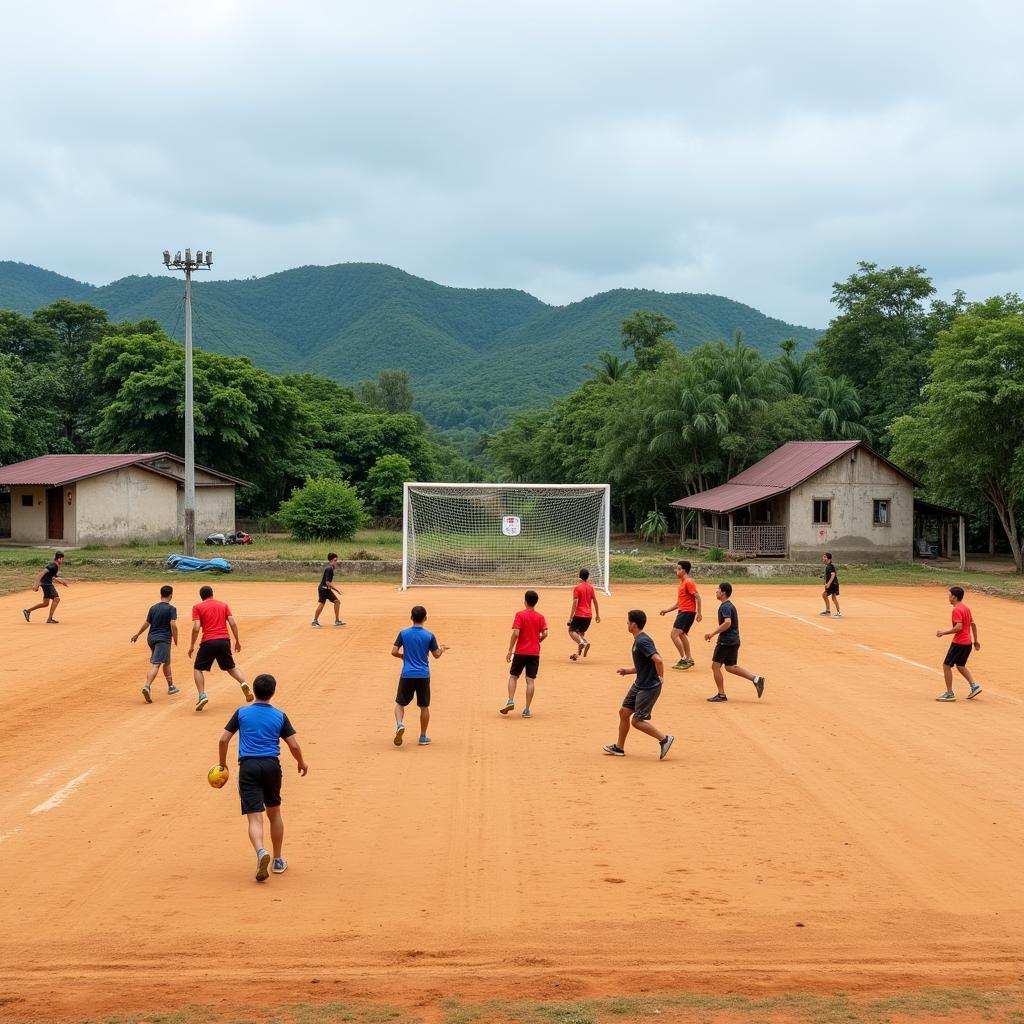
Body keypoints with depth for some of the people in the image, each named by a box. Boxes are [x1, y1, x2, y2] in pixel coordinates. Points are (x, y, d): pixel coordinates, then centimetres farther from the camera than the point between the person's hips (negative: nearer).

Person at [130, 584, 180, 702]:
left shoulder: (153, 608, 9)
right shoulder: (171, 609, -8)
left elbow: (146, 624, 15)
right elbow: (173, 625, -18)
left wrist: (137, 635, 29)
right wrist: (175, 639, -7)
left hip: (151, 638, 7)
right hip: (163, 639, -7)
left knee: (166, 662, 22)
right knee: (155, 665, -13)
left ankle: (171, 687, 33)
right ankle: (147, 686, -31)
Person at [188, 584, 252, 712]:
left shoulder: (197, 607, 4)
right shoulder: (223, 605, 13)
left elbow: (196, 628, -6)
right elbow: (233, 623, 6)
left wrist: (192, 646, 1)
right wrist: (237, 641, 12)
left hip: (209, 641, -3)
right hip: (224, 640, 3)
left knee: (198, 669, 12)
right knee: (231, 667, 21)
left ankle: (202, 696, -5)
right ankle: (244, 683, -6)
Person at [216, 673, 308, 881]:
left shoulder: (241, 713, 6)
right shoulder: (280, 716, 6)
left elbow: (223, 740, 3)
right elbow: (294, 745, 4)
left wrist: (222, 763, 17)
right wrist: (302, 763, 23)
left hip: (248, 766, -1)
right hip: (271, 766, 1)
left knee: (255, 817, -7)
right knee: (274, 813, 20)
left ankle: (261, 851, -35)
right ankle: (278, 861, 28)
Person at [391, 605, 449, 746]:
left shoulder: (403, 633, -3)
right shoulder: (429, 635, -4)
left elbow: (394, 652, -4)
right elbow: (436, 654, 4)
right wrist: (442, 649, 26)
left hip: (407, 675, 0)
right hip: (423, 676, 0)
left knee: (400, 703, 13)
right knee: (424, 706, 13)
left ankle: (399, 724, -15)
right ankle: (423, 737, 17)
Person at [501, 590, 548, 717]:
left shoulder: (520, 615, -5)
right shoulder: (540, 616, 4)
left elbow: (516, 633, -13)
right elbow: (545, 633, -4)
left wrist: (510, 650, -9)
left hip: (520, 651, -2)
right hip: (534, 652, 2)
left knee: (513, 677, 12)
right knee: (531, 680, 1)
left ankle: (511, 701, -5)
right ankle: (527, 710, -1)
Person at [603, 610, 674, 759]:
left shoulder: (642, 641, -21)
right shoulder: (638, 640, 11)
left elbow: (658, 660, -33)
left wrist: (660, 677, -20)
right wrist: (628, 671, 12)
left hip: (649, 688, -10)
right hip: (639, 685, 10)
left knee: (637, 721, -5)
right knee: (624, 712, 13)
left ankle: (664, 739, 3)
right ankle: (619, 747, 24)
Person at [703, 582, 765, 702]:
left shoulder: (725, 606, -16)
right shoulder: (730, 605, 16)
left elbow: (727, 623, -30)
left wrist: (713, 634, -26)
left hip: (726, 641, -10)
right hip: (734, 640, 10)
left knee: (715, 666, 0)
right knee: (730, 667, 17)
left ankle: (721, 695, 3)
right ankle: (755, 679, 7)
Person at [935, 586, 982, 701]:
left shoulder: (956, 610, -17)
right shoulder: (966, 608, 12)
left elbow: (959, 627, -26)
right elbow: (973, 624, 17)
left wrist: (944, 632, -18)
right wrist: (975, 640, 22)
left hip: (959, 643, -10)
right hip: (968, 643, 10)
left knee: (946, 665, 0)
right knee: (960, 666, 23)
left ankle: (949, 694, 1)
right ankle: (974, 686, 11)